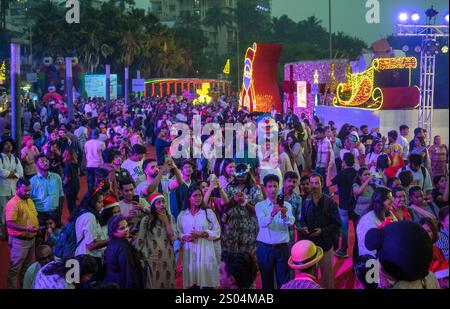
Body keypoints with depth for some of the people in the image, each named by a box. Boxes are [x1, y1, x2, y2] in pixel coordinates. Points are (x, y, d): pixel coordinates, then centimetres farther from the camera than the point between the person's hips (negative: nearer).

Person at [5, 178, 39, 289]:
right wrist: (26, 228, -32)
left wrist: (37, 227, 5)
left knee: (27, 267, 20)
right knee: (15, 268, 2)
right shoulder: (12, 204, -18)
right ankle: (11, 287, 10)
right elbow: (10, 223, -25)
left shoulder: (30, 201, 10)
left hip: (31, 239, 8)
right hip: (19, 241, -8)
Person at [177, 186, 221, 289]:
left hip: (205, 251, -2)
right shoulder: (182, 215, 9)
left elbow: (217, 232, 0)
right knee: (191, 282, 3)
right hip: (189, 252, 2)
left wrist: (202, 234, -12)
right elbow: (178, 233, 10)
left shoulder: (208, 212, 3)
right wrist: (185, 237, -10)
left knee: (206, 281, -4)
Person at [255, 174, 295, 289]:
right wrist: (272, 214, -40)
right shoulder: (260, 206, -1)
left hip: (282, 248, 1)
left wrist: (284, 215, -38)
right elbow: (262, 223, -20)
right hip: (265, 248, -1)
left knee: (284, 281, 5)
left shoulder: (286, 205, 2)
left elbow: (291, 222, -17)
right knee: (267, 280, 9)